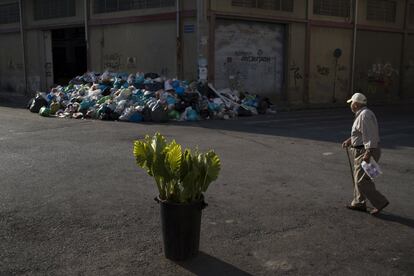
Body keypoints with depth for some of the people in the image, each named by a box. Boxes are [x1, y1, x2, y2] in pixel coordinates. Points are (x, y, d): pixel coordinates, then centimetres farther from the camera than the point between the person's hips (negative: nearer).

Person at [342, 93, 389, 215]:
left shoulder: (364, 115, -19)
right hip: (362, 151, 11)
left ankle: (380, 202, -2)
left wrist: (368, 153, -30)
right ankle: (359, 203, 25)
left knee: (362, 181, -8)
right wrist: (349, 141, 22)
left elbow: (370, 135, -26)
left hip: (366, 152, -11)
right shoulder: (362, 114, 14)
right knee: (358, 177, 16)